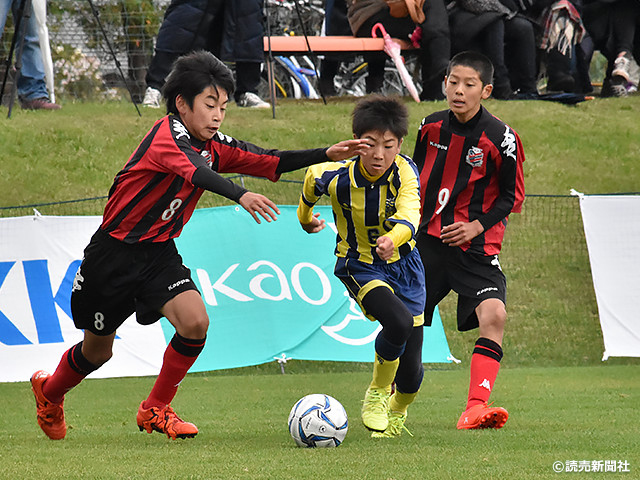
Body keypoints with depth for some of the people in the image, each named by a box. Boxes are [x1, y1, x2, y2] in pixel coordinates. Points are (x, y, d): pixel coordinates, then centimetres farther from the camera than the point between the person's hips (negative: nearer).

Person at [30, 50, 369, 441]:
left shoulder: (215, 147, 1)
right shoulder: (168, 133, -22)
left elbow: (270, 162, -2)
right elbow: (194, 171, -42)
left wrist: (327, 155, -15)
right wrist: (240, 195, -58)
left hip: (159, 253, 6)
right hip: (114, 254, -6)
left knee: (195, 322, -19)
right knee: (98, 350, 10)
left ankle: (156, 410, 0)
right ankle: (49, 390, 43)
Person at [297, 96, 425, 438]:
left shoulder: (405, 172, -21)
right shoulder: (336, 178, -20)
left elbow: (409, 215, -39)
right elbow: (312, 178, 5)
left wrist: (393, 238, -61)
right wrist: (306, 218, 24)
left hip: (402, 263, 2)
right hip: (359, 266, -2)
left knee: (411, 370, 2)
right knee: (399, 322, -32)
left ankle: (397, 412, 39)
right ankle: (377, 394, -4)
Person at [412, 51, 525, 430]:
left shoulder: (501, 138, -11)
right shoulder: (431, 127, 2)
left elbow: (512, 197, -3)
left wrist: (477, 226, -14)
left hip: (475, 245, -4)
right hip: (427, 239, 4)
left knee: (494, 315, -24)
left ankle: (475, 408, -28)